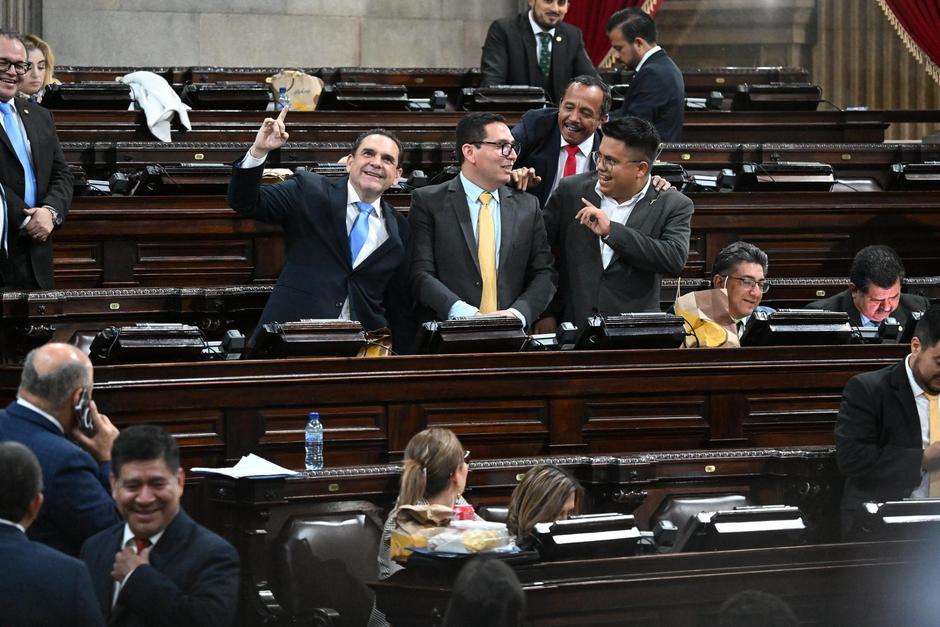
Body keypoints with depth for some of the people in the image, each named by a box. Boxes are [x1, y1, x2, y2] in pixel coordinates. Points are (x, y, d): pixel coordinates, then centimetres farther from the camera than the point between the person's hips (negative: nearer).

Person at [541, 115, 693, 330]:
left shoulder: (674, 206, 2)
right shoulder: (571, 190, 8)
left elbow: (675, 260, -14)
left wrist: (611, 230, -15)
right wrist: (545, 314, 8)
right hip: (571, 326, 1)